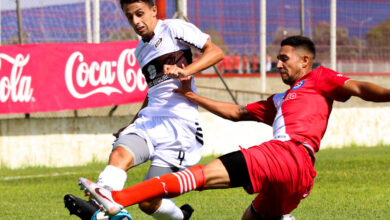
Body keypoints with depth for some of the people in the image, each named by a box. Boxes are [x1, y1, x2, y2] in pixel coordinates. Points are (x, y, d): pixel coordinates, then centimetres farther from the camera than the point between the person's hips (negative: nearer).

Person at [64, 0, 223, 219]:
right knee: (120, 153, -28)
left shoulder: (174, 28, 1)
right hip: (149, 119, 7)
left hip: (179, 124, -7)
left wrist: (185, 71, -21)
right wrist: (133, 125, 30)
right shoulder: (141, 51, 23)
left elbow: (216, 52, -6)